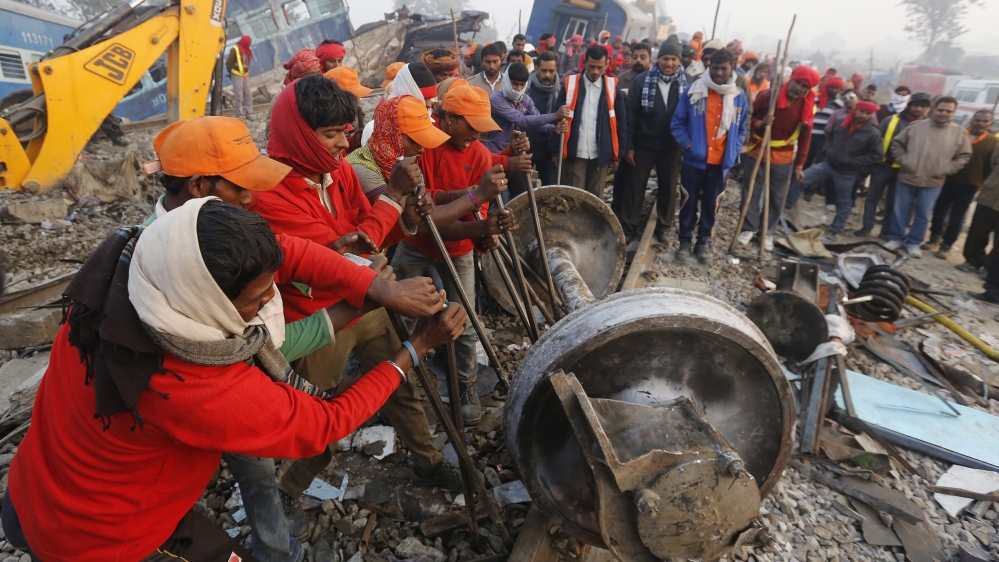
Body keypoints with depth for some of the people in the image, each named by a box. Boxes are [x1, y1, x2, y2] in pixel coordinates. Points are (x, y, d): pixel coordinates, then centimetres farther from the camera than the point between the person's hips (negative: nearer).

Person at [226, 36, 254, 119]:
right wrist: (231, 73, 0)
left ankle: (249, 113, 13)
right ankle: (239, 115, 0)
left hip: (245, 76, 7)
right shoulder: (235, 49, -11)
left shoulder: (248, 51, 10)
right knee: (238, 96, -4)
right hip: (237, 75, -7)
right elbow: (228, 63, -9)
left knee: (248, 94, 6)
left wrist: (247, 71, 10)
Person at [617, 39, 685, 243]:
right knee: (635, 186, 6)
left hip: (672, 147, 1)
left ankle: (663, 227, 28)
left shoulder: (687, 84, -3)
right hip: (644, 144, -1)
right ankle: (629, 226, 18)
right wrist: (629, 145, -8)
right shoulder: (642, 80, -6)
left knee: (668, 188, 12)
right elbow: (631, 114, -6)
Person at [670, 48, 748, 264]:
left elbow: (741, 129, 13)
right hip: (694, 160, -1)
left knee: (710, 204, 11)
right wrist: (688, 144, -10)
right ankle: (685, 241, 21)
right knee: (690, 202, 7)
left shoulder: (739, 96, 3)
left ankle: (704, 242, 25)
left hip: (721, 162, 2)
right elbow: (677, 123, 1)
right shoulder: (693, 91, -4)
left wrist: (734, 151, 0)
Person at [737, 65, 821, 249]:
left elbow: (805, 137, 2)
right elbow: (747, 116, -2)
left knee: (777, 199, 8)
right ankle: (748, 228, 21)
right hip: (757, 153, -1)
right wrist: (759, 124, -25)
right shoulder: (768, 95, -12)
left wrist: (799, 165, 1)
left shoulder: (808, 106, -4)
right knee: (750, 193, 5)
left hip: (784, 159, 1)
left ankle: (768, 232, 23)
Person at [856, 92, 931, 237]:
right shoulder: (890, 120, -2)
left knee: (893, 202, 10)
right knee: (873, 197, 7)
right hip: (882, 166, 0)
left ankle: (887, 231, 19)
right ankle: (867, 226, 19)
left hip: (903, 170, 1)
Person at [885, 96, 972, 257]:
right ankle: (896, 238, 23)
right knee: (900, 211, 8)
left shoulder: (959, 132, -1)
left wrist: (945, 170, -7)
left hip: (933, 183, 0)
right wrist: (903, 161, -5)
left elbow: (964, 156, 5)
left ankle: (913, 243, 21)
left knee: (923, 215, 8)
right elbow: (896, 143, 5)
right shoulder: (917, 126, -3)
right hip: (907, 178, 0)